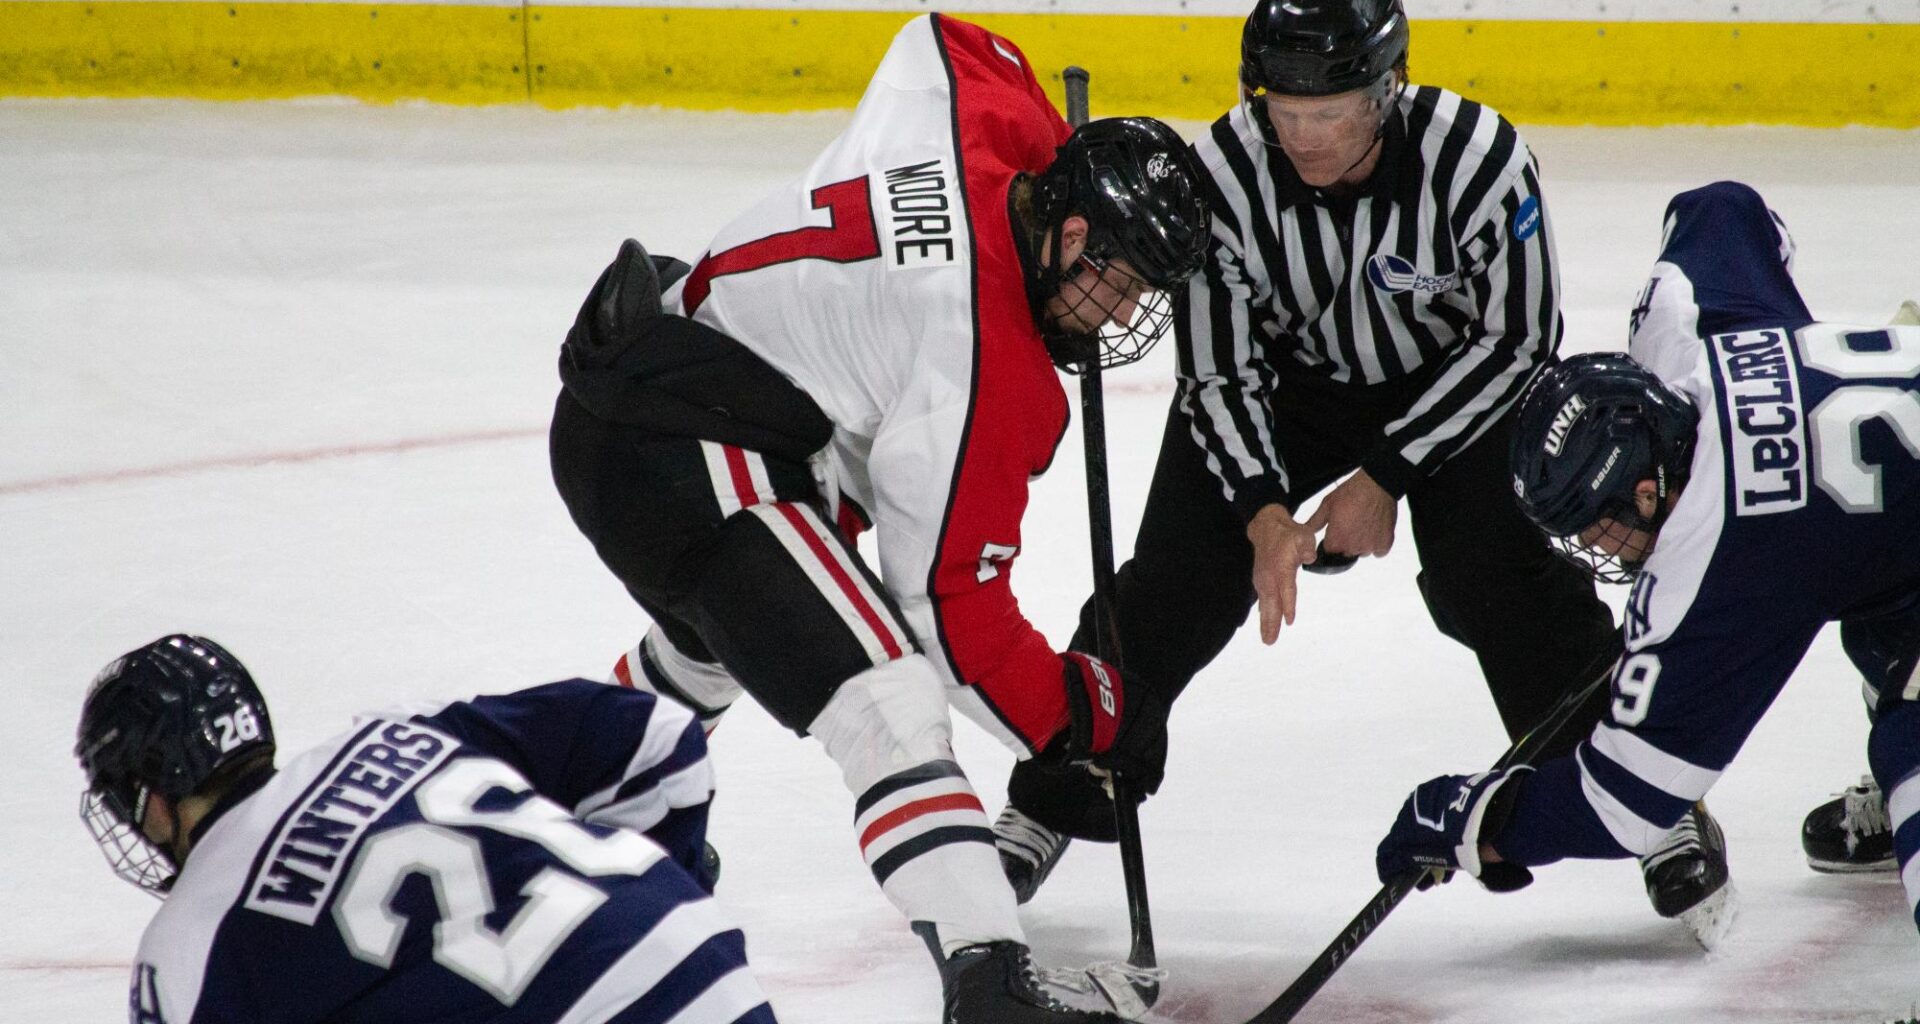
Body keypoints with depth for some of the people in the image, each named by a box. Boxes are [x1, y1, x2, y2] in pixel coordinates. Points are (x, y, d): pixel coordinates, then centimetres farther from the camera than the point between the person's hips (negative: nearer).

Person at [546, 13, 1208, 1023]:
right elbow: (950, 602, -17)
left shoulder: (964, 108, 0)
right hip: (689, 465, -11)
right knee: (889, 702, -23)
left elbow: (953, 39, 26)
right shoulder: (989, 377, -20)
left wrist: (1070, 155, 29)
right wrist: (1092, 717, -7)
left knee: (714, 642, 40)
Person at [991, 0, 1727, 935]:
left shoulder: (1476, 156, -33)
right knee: (1175, 584, -8)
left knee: (1502, 581, -18)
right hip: (1286, 379, 2)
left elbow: (1517, 340, -21)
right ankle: (1044, 808, 7)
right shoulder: (1225, 171, -28)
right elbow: (1219, 374, -19)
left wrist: (1384, 475, -20)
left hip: (1459, 379, -2)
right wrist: (1264, 514, -32)